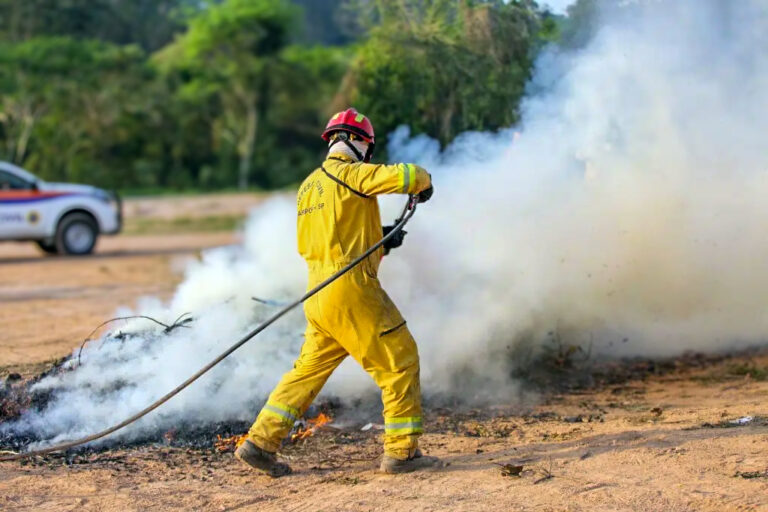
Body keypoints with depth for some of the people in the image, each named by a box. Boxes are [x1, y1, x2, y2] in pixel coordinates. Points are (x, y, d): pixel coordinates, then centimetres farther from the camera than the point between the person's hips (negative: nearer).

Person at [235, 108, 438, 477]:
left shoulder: (309, 185, 18)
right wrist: (423, 183, 6)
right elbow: (405, 176, -20)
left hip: (318, 292, 8)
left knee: (309, 371, 14)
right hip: (351, 288, -8)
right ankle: (401, 452, 4)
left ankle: (260, 442, 11)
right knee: (400, 362, 2)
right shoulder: (351, 174, -8)